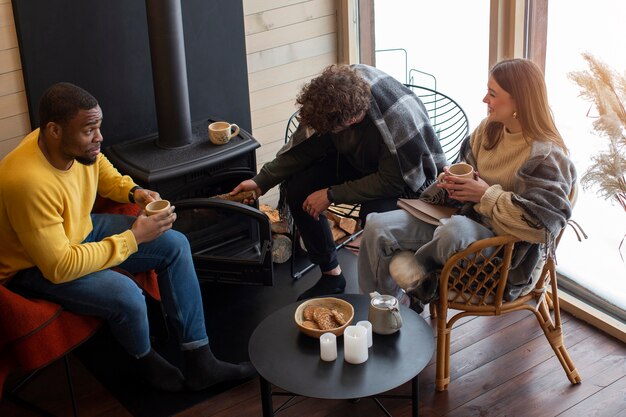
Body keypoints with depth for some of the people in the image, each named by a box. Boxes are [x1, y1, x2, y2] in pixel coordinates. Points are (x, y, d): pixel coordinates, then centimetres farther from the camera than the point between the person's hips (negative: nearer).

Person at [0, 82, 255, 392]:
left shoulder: (78, 146, -13)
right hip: (35, 269, -8)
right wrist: (134, 238, -29)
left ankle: (199, 363, 3)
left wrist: (134, 192, -10)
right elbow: (59, 267, -34)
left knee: (175, 246, -2)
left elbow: (105, 174, 12)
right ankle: (146, 361, 7)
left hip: (81, 231, 9)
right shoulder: (28, 183, -37)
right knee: (126, 296, -30)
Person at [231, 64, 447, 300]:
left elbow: (391, 182, -29)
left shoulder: (397, 119, -40)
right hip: (360, 160, 6)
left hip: (405, 176, -6)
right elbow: (306, 145, -8)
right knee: (297, 188, -11)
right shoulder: (336, 95, -23)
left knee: (377, 213, -35)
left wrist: (332, 195, -25)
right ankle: (330, 274, 6)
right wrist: (262, 181, -11)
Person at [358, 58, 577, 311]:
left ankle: (419, 266, -10)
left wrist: (487, 195, -21)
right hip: (465, 217, 8)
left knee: (455, 230, -42)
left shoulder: (546, 156, -16)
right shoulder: (488, 129, 6)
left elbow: (543, 220, -26)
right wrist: (454, 182, -1)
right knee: (377, 227, -9)